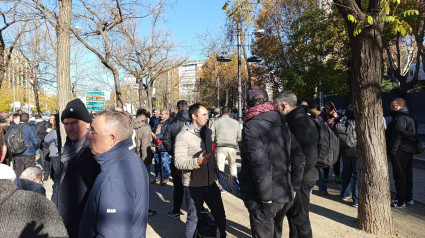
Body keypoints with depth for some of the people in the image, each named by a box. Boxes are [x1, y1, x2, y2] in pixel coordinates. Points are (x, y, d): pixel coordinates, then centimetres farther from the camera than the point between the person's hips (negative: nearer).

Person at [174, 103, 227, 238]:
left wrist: (216, 167, 17)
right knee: (193, 219, 9)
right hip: (193, 186, -6)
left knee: (220, 214, 18)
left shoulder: (208, 132, 8)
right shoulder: (183, 136, -14)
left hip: (210, 183, 6)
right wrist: (197, 162, -35)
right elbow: (178, 162, -22)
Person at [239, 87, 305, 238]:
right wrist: (293, 188, 14)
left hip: (264, 200, -7)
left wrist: (265, 196, -16)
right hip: (286, 197, 7)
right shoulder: (282, 125, 6)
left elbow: (260, 164, -26)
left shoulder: (251, 127, -16)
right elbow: (299, 158, 9)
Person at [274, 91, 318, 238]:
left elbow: (309, 157, -26)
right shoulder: (294, 119, 9)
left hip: (301, 179, -10)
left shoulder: (301, 122, -21)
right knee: (292, 214, 23)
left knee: (300, 217, 4)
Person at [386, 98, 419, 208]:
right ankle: (408, 198, 26)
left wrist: (392, 150, -22)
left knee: (399, 175, -5)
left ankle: (400, 201, 1)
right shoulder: (409, 117, 18)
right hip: (409, 150, 11)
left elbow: (397, 135, -23)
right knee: (407, 174, 16)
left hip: (400, 151, -11)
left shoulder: (401, 118, -16)